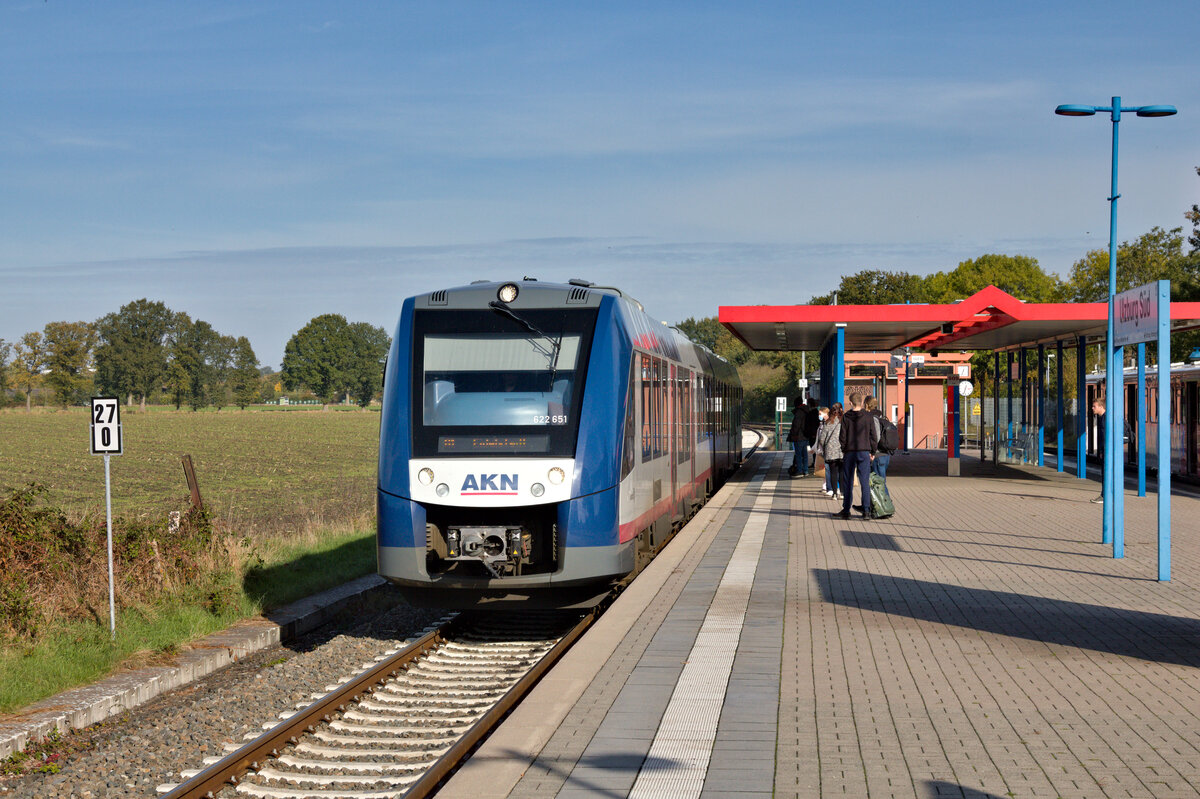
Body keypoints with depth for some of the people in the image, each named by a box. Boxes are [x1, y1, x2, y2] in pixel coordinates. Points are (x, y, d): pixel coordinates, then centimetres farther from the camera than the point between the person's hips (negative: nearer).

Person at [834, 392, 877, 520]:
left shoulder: (846, 417, -3)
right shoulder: (868, 417, -1)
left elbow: (842, 436, -3)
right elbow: (873, 436, 1)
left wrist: (844, 450, 10)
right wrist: (873, 452, 10)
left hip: (849, 452, 0)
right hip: (864, 452, 0)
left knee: (848, 482, 7)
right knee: (865, 482, 2)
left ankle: (846, 510, 9)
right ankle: (866, 511, -3)